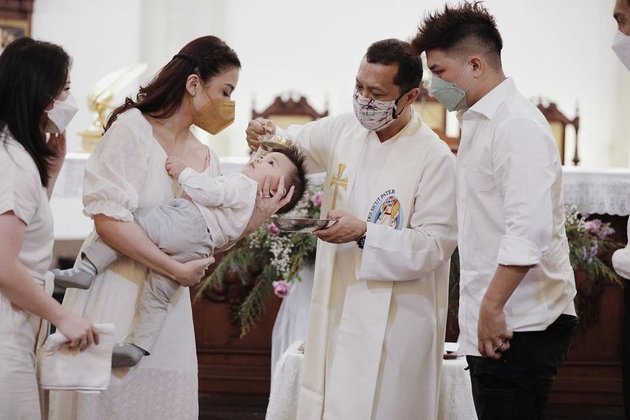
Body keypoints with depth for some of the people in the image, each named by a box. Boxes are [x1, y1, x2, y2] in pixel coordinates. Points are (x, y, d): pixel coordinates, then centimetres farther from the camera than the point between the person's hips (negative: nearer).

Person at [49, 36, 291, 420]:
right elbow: (108, 218, -18)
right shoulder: (133, 129, -8)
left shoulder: (207, 160, 12)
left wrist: (255, 220, -1)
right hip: (115, 294, -6)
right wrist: (177, 270, -18)